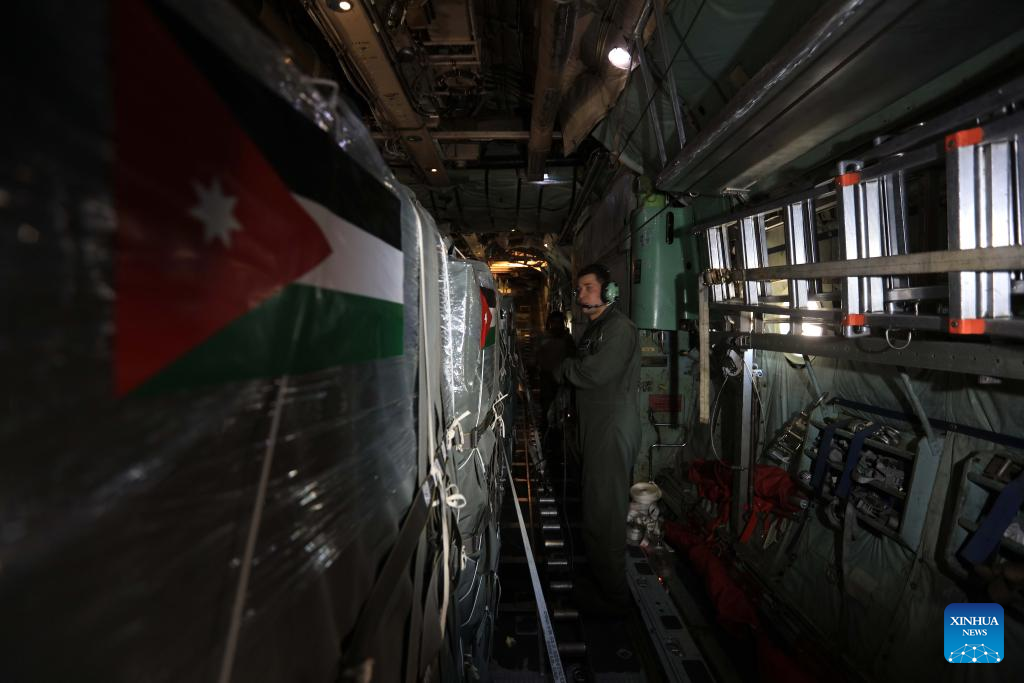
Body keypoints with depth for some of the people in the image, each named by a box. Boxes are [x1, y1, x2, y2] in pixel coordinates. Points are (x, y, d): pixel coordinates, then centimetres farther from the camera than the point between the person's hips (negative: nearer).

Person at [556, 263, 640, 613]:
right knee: (596, 502, 18)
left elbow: (597, 372, -23)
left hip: (613, 429, -10)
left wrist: (565, 369, -7)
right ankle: (596, 574, 34)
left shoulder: (619, 327, -13)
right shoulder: (594, 328, 18)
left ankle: (613, 594, 11)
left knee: (606, 509, -3)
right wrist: (571, 369, -1)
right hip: (596, 427, 10)